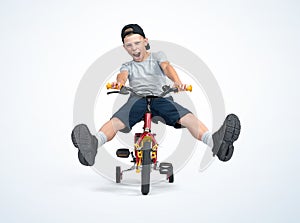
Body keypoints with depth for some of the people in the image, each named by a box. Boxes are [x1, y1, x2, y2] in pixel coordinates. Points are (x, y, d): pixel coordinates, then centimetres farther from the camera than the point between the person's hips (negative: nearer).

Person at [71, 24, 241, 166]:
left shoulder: (158, 56, 27)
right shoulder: (127, 66, 30)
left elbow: (167, 67, 3)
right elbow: (123, 75, 5)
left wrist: (177, 81, -22)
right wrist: (119, 82, -24)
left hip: (161, 97, 0)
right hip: (137, 98, 0)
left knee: (188, 117, -31)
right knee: (116, 121, -34)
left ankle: (215, 141, -54)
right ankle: (93, 144, -60)